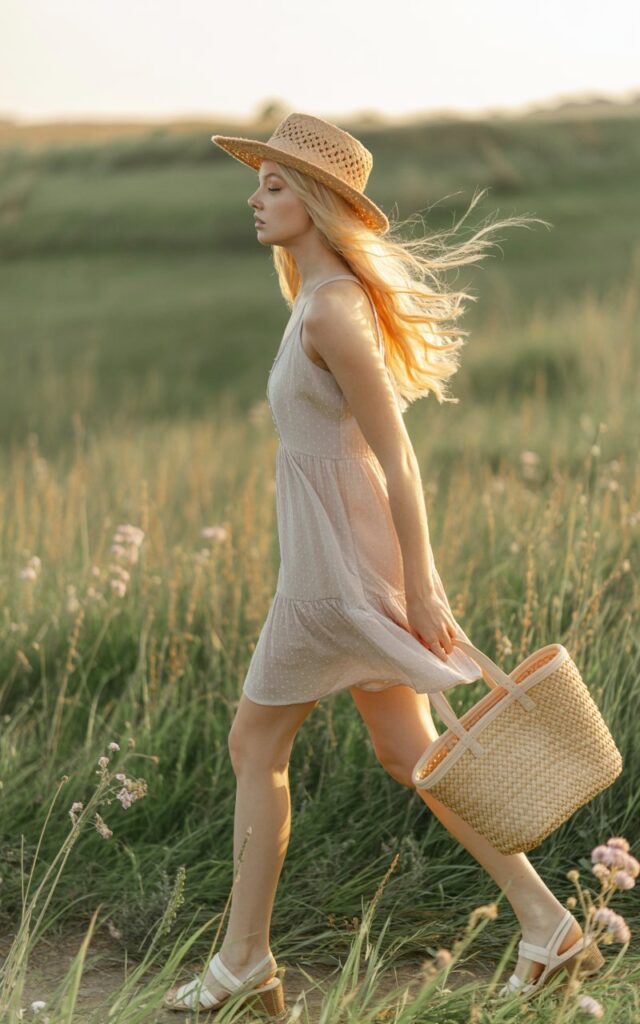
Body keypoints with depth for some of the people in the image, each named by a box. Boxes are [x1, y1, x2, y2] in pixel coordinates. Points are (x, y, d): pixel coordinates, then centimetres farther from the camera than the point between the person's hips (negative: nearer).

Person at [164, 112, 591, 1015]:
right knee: (408, 753, 13)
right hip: (341, 557, 10)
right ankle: (544, 921, 17)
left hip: (339, 567, -10)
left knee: (255, 747, 4)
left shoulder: (330, 310, -18)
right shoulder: (330, 296, 12)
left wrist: (421, 589, -17)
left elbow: (396, 455, -19)